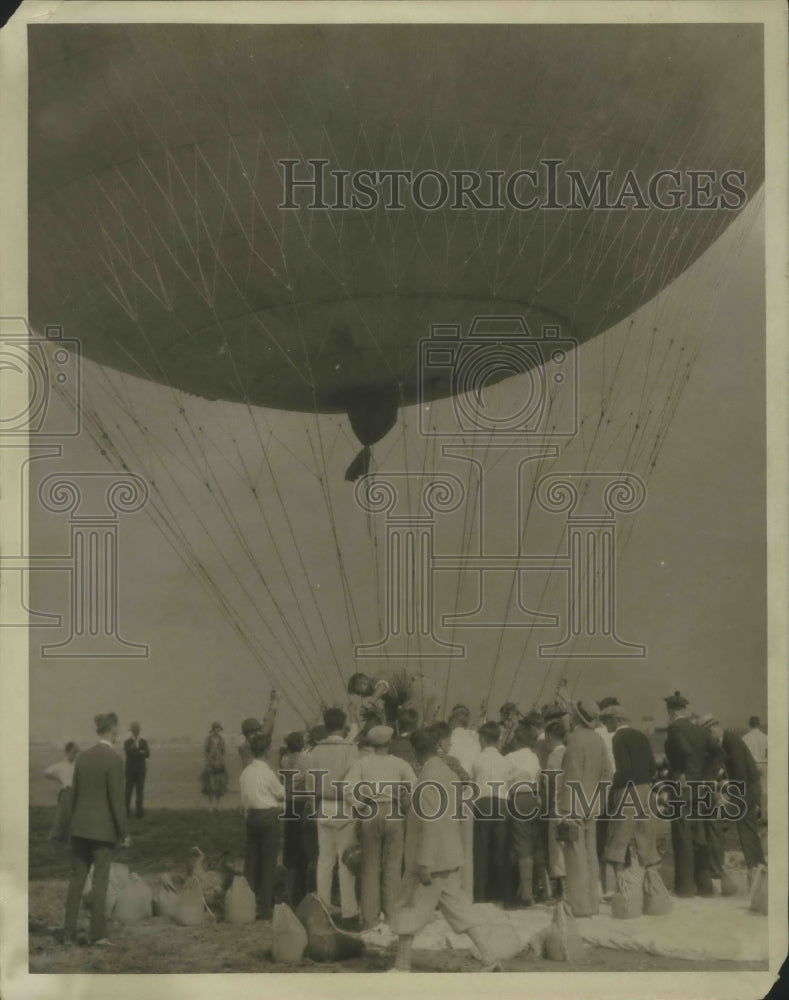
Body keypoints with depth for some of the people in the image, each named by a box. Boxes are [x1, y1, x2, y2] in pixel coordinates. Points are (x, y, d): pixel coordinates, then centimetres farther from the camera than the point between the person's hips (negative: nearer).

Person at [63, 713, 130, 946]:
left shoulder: (83, 756, 4)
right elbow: (117, 799, -15)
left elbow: (74, 792, 11)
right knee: (100, 881, 3)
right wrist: (124, 832, -7)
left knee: (76, 880, 11)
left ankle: (70, 933, 13)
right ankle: (97, 934, 7)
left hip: (80, 828, 6)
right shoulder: (113, 759, -14)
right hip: (103, 829, -6)